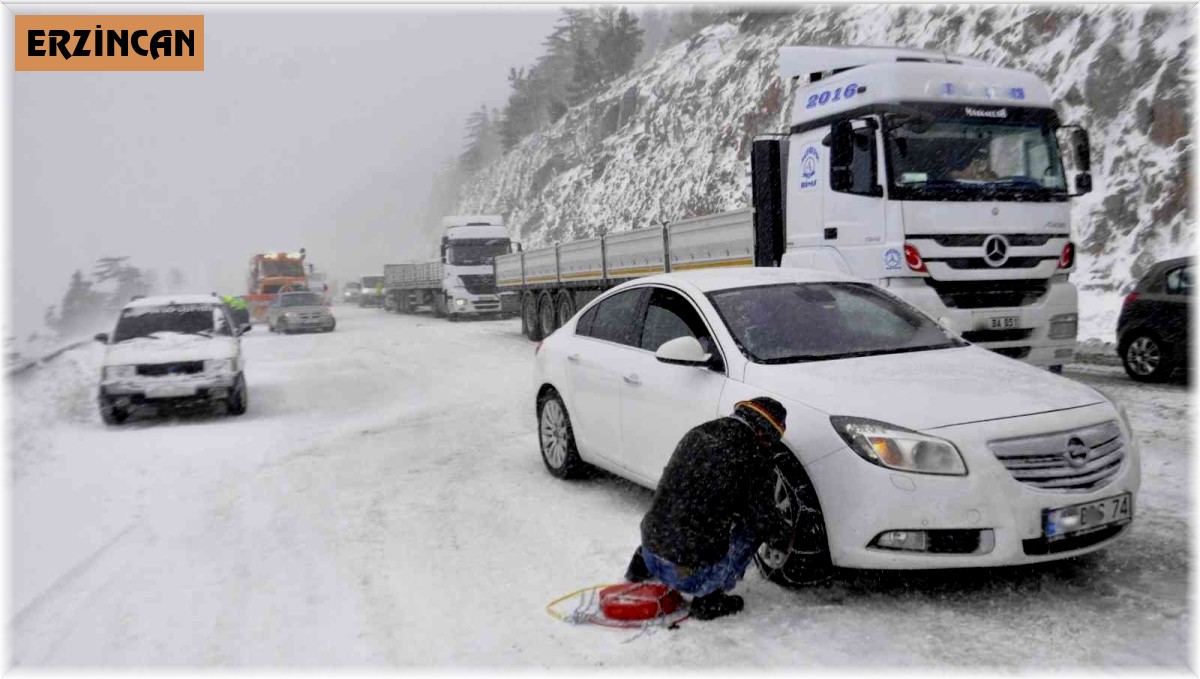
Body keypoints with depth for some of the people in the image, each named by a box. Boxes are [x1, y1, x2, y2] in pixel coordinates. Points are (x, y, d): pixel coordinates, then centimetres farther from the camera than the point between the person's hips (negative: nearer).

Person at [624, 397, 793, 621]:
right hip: (690, 573, -7)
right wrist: (786, 532, 18)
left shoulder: (697, 434, 7)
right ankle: (709, 598, 2)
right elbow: (767, 524, -5)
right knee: (751, 527, 8)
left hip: (651, 553, 7)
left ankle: (643, 564, 24)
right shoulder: (753, 458, -12)